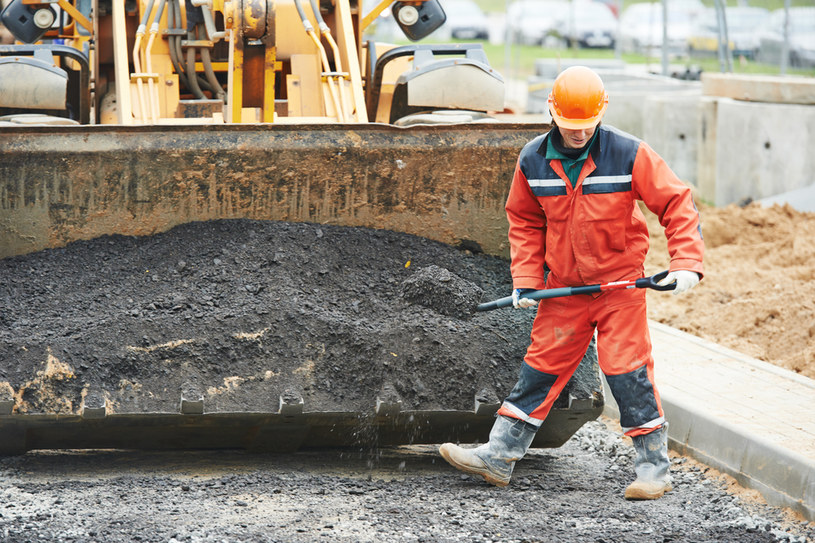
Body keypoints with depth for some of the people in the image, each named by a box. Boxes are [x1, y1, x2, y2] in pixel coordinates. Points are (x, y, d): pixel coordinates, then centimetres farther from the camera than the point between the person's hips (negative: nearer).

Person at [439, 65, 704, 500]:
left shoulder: (629, 154, -14)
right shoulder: (533, 161, -4)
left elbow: (676, 203, -10)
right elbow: (525, 222, 9)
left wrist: (686, 263, -19)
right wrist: (525, 280, 1)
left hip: (619, 284, -3)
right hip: (563, 285, 3)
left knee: (627, 368, -6)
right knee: (541, 366, 7)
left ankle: (653, 465, 6)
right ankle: (498, 456, 11)